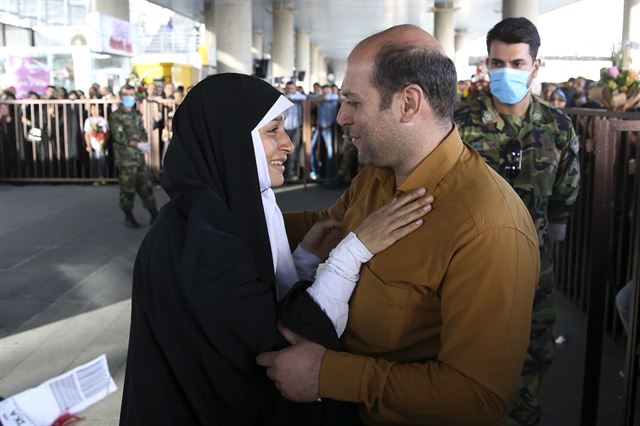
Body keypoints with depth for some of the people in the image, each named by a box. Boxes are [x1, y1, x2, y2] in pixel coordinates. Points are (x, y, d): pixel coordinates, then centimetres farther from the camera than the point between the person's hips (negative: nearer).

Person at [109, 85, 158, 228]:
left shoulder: (137, 114, 15)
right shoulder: (116, 116, -4)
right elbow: (118, 136, -13)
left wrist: (145, 143, -7)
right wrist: (137, 144, -19)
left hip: (140, 157, 5)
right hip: (125, 158, -5)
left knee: (146, 185, 6)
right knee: (127, 188, 1)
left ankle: (154, 215, 12)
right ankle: (129, 217, 13)